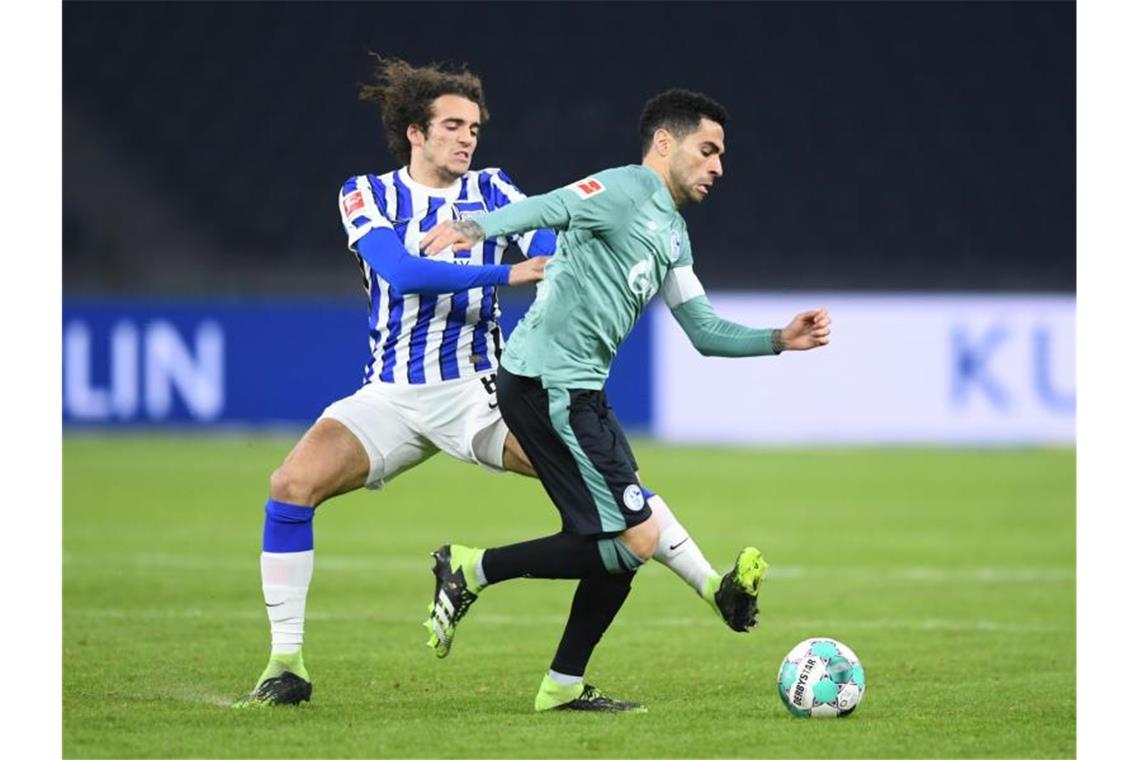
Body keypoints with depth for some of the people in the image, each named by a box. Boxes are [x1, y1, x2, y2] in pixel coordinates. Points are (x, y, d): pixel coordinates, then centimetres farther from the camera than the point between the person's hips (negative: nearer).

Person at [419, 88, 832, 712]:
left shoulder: (673, 234, 21)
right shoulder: (628, 190, -8)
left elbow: (704, 332, 26)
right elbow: (553, 208, -26)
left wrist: (780, 340, 13)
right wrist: (474, 229, -44)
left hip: (577, 390, 10)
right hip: (547, 383, -10)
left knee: (628, 541, 11)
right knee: (636, 538, -12)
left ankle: (564, 686, 18)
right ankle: (472, 569, -5)